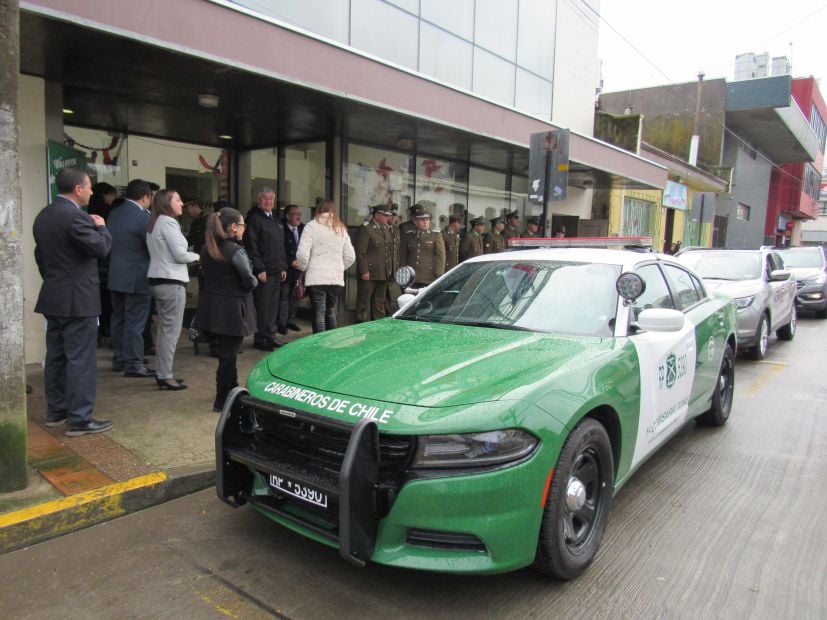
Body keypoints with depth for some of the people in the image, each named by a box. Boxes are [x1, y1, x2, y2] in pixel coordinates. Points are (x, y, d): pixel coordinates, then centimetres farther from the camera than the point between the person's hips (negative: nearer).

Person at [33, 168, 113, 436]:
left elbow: (40, 254, 18)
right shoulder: (75, 215, -18)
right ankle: (79, 419, -1)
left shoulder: (43, 216, 12)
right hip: (78, 299, -9)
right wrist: (101, 226, -3)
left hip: (53, 297, 9)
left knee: (56, 356, 15)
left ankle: (56, 410, 25)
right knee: (80, 359, -5)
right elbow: (100, 247, -20)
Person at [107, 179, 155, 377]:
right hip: (136, 278, -8)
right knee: (135, 322, -2)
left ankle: (119, 360, 25)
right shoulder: (143, 217, -17)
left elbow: (111, 243, 14)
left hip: (116, 276, 8)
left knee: (119, 319, 15)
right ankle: (133, 365, 2)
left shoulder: (114, 213, 7)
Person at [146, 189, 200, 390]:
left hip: (158, 279, 10)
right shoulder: (168, 222, -13)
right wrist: (197, 256, 1)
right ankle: (165, 376, -2)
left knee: (163, 328, 13)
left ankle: (161, 372, 18)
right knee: (171, 330, -5)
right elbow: (180, 255, -16)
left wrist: (189, 255, 8)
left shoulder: (155, 223, 16)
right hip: (171, 281, -10)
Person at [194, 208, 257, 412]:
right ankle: (222, 400, 12)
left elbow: (206, 274, 10)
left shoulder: (207, 249, 5)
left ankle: (231, 391, 35)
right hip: (232, 310, -8)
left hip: (212, 308, 8)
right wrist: (254, 281, 4)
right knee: (228, 355, 3)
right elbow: (250, 282, -16)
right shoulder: (236, 252, -18)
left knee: (224, 352, 20)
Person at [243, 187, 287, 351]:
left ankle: (270, 336, 19)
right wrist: (259, 268, -16)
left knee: (273, 305, 11)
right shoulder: (254, 218, -5)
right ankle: (260, 339, 5)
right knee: (262, 305, -3)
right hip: (263, 270, -7)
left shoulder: (277, 220, 19)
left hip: (277, 271, 8)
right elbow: (251, 245, -12)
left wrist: (284, 267, 15)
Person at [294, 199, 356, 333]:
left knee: (319, 314, -3)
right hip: (337, 278, 4)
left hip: (317, 277, -4)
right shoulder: (341, 228, 11)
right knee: (331, 312, 17)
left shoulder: (312, 225, -3)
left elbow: (302, 254, -10)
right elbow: (350, 257, 11)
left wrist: (302, 267, 9)